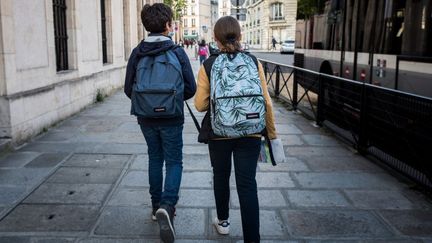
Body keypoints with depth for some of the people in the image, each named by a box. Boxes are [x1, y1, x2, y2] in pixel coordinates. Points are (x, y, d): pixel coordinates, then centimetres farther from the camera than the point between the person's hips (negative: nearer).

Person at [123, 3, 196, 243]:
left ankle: (157, 205, 27)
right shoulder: (177, 52, -10)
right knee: (174, 162, 6)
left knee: (155, 159, 19)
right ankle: (167, 206, -15)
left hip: (146, 118, 3)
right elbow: (190, 88, -9)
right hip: (171, 118, -3)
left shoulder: (137, 53, -2)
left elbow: (128, 89, 0)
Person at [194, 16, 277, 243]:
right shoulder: (254, 62, -2)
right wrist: (271, 133, 8)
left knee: (221, 177, 22)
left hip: (219, 133, 0)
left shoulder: (208, 65, -5)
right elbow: (266, 101, -1)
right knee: (247, 185, 4)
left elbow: (200, 104, -6)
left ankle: (223, 221, 41)